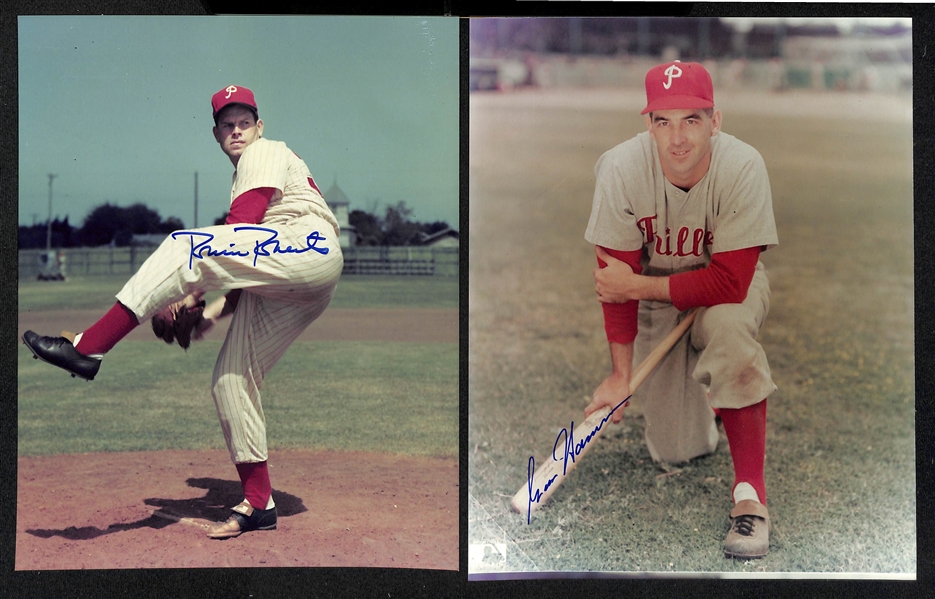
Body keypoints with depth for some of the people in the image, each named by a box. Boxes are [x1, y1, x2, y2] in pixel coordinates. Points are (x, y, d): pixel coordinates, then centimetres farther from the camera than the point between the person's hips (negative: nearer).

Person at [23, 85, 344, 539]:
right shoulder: (245, 178, 34)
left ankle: (88, 348, -33)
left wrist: (193, 292, -9)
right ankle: (258, 504, 6)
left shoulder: (266, 153, 8)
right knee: (230, 379, 3)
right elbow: (249, 272, 28)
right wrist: (212, 314, 11)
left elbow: (243, 225, -9)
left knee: (186, 245, -24)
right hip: (284, 289, 9)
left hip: (312, 248, -9)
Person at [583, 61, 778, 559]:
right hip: (654, 298, 2)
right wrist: (621, 374, -19)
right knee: (674, 451, -5)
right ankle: (692, 391, 32)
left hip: (730, 286, -1)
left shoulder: (743, 168, -29)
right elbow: (617, 277, -18)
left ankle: (750, 491, -28)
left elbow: (728, 283, -29)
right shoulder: (621, 169, -25)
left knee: (726, 327, -39)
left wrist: (636, 285, -25)